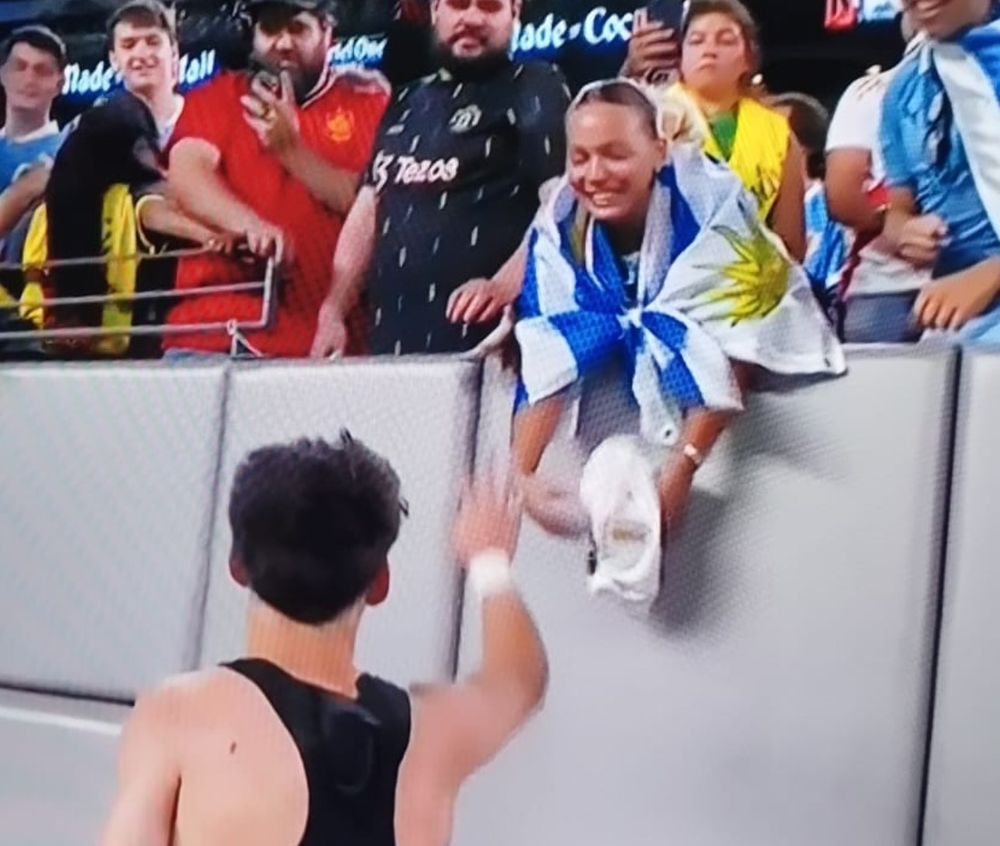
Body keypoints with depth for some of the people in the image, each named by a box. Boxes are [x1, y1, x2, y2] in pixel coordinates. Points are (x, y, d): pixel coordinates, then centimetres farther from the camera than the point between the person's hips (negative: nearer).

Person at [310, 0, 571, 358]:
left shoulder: (534, 90, 1)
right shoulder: (408, 102, 21)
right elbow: (370, 208, 22)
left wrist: (502, 287, -25)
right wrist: (333, 310, 13)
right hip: (390, 343, 6)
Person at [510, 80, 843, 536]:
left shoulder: (710, 200, -30)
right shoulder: (559, 222, -19)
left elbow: (729, 347, -33)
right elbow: (543, 354, -22)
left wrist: (680, 468, -40)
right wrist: (520, 475, -34)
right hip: (629, 355, 4)